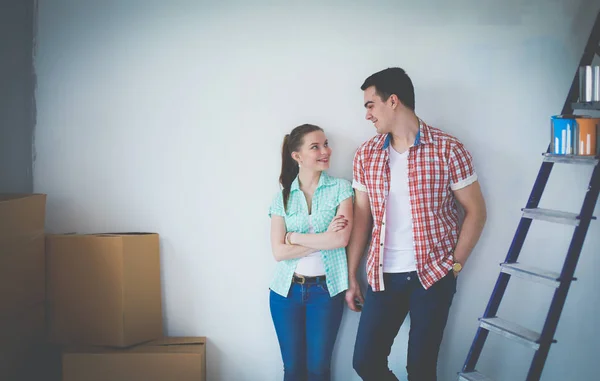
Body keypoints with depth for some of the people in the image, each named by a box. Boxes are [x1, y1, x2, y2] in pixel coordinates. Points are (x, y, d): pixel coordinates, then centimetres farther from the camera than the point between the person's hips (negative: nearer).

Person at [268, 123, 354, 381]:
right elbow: (279, 251, -8)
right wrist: (324, 239, -15)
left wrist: (294, 236, -10)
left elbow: (342, 239, -16)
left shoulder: (341, 188, -3)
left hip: (326, 290, -1)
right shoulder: (282, 197, 1)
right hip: (286, 290, 2)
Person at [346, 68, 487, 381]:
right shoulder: (365, 155, 4)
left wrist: (454, 266, -8)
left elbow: (475, 211, -2)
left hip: (433, 275, -3)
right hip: (383, 276, 3)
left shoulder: (448, 150, -7)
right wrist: (351, 278, 8)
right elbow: (361, 217, 8)